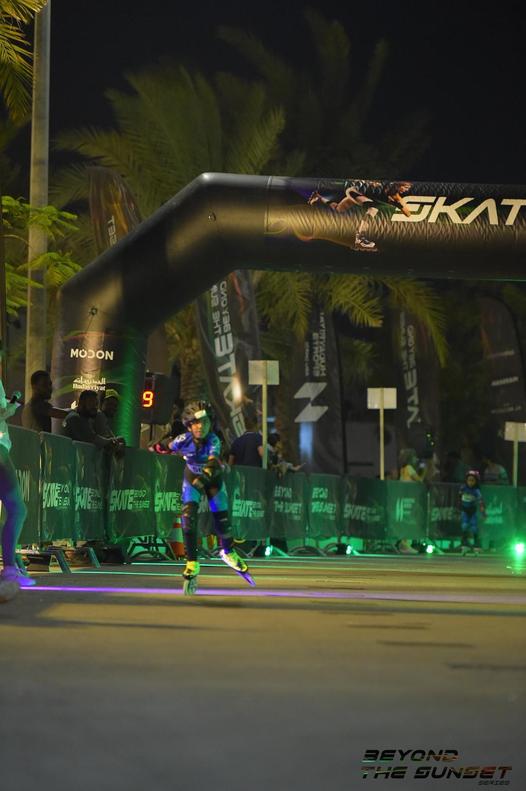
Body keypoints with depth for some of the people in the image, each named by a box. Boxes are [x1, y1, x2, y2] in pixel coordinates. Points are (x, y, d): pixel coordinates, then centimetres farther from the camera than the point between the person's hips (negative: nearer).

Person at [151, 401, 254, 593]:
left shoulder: (213, 441, -34)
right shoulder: (184, 440, -28)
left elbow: (213, 461, -52)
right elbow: (167, 446, -5)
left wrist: (205, 476, -69)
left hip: (213, 478, 0)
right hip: (192, 478, 0)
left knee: (222, 519, 5)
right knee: (188, 515, -20)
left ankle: (228, 552, 37)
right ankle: (192, 563, -14)